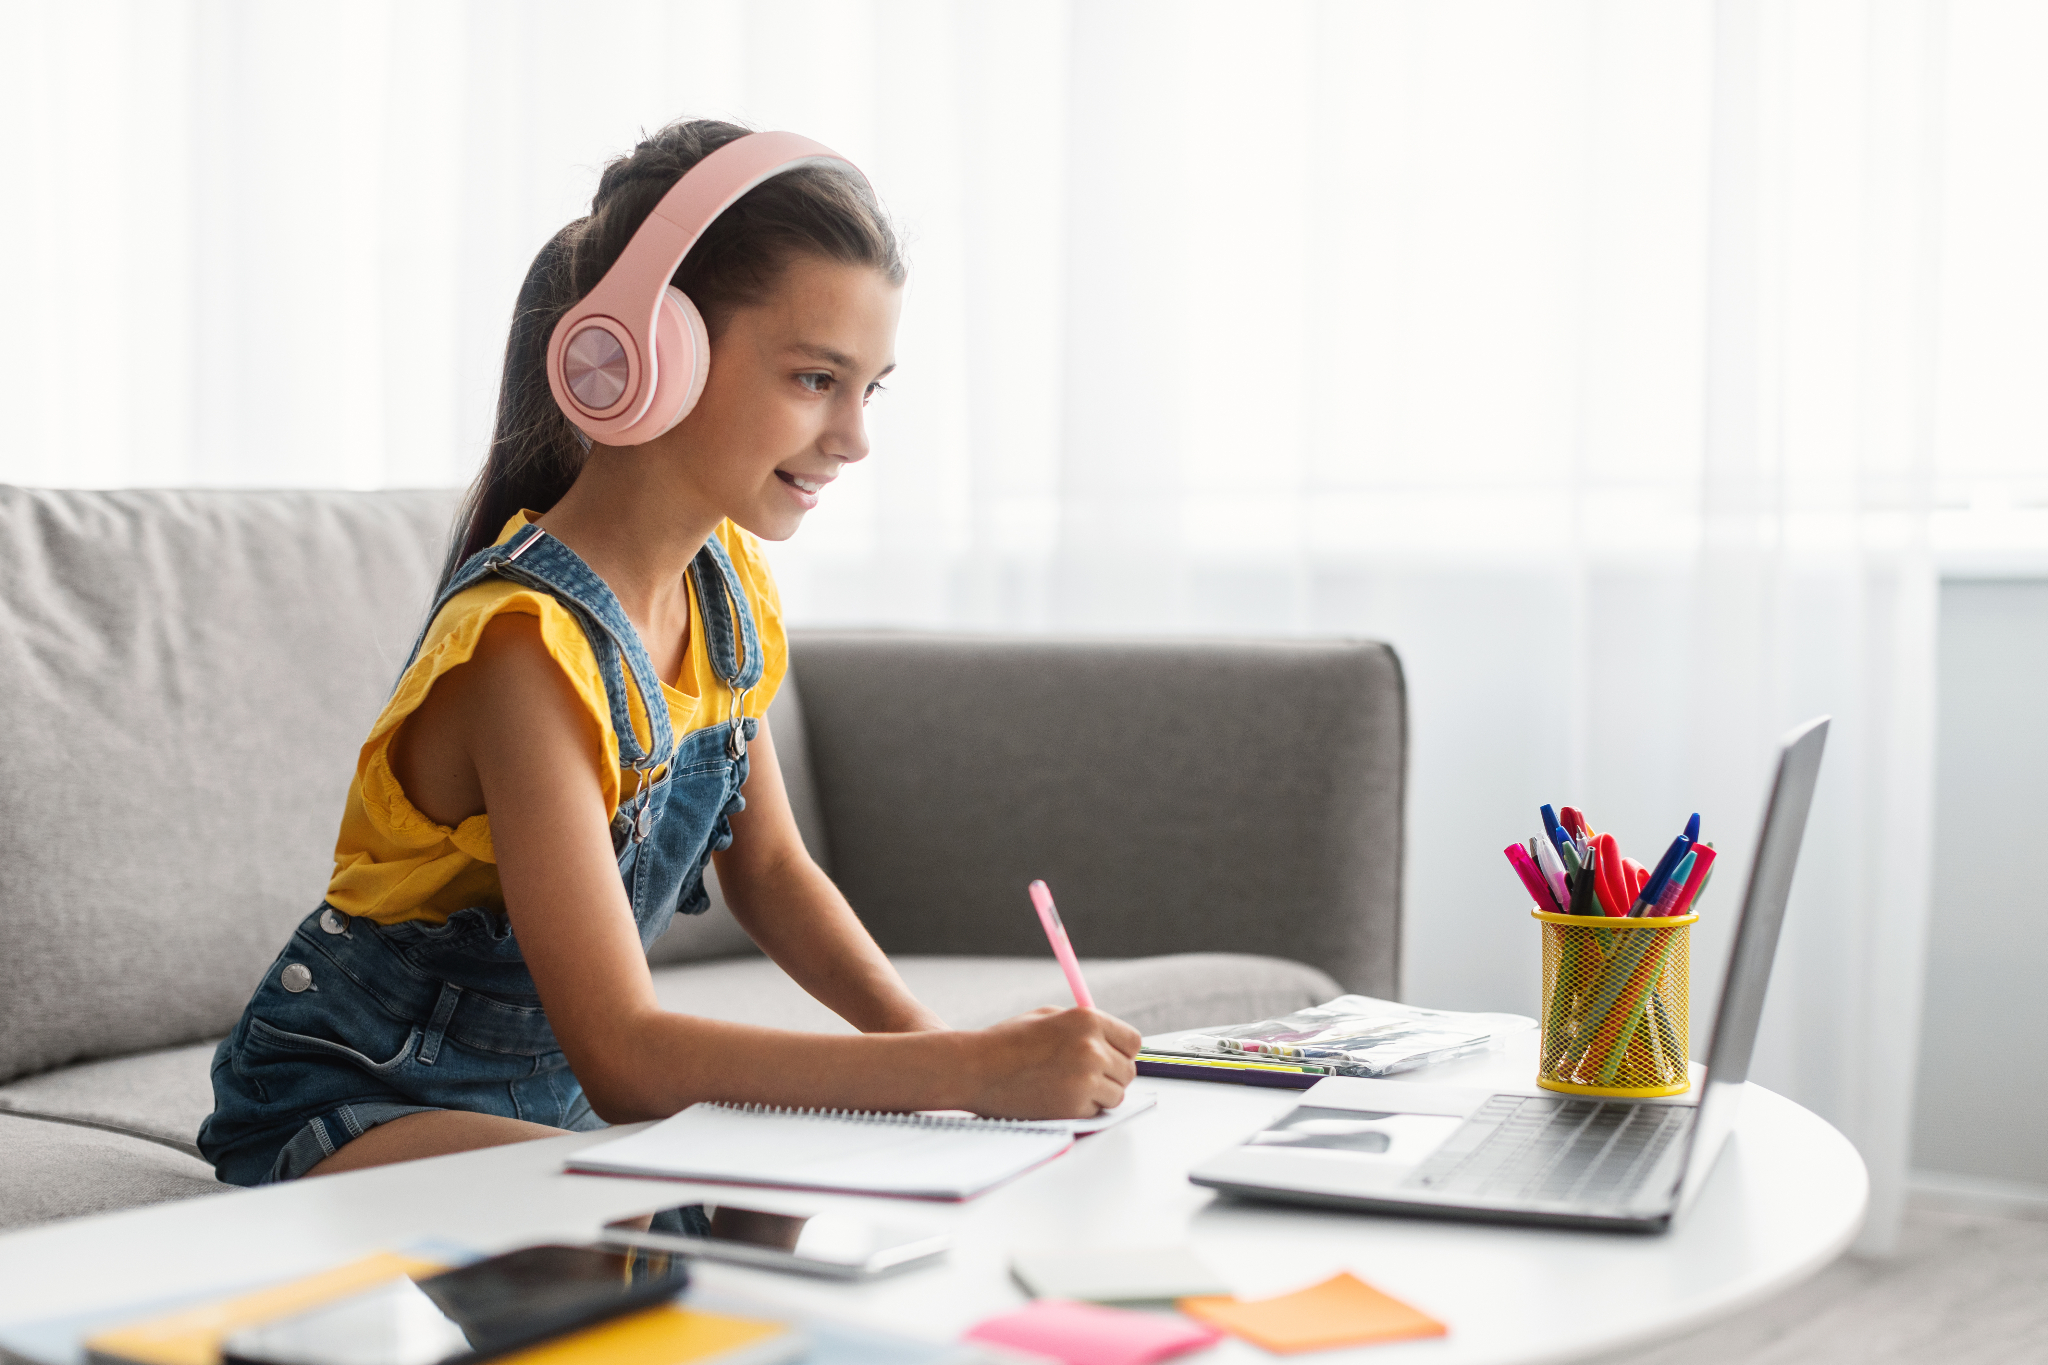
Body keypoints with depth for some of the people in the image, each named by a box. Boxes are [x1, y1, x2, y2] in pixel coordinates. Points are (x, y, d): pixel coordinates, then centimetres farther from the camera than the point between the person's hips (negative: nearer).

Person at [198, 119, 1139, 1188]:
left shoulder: (724, 578, -3)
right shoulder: (530, 643, -31)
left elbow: (769, 869, 8)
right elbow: (622, 1055, -34)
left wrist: (936, 1041, -9)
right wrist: (969, 1070, -37)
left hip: (547, 1092, 8)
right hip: (354, 1113, -8)